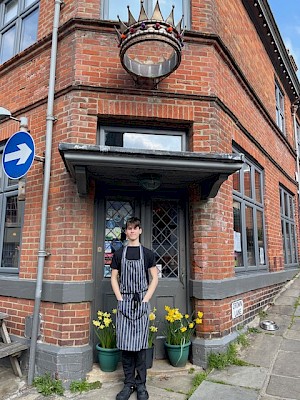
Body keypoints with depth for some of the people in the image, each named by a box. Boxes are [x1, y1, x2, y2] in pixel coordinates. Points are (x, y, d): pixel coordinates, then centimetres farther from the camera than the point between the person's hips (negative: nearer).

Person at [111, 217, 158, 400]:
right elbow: (114, 278, 9)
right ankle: (129, 383, 19)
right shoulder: (119, 254, 6)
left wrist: (145, 299, -5)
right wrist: (120, 298, -3)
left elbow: (155, 278, 3)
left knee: (140, 344, 4)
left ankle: (141, 384, 18)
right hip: (124, 302, 1)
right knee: (125, 343, 5)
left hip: (142, 302, -1)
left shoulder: (148, 253, 3)